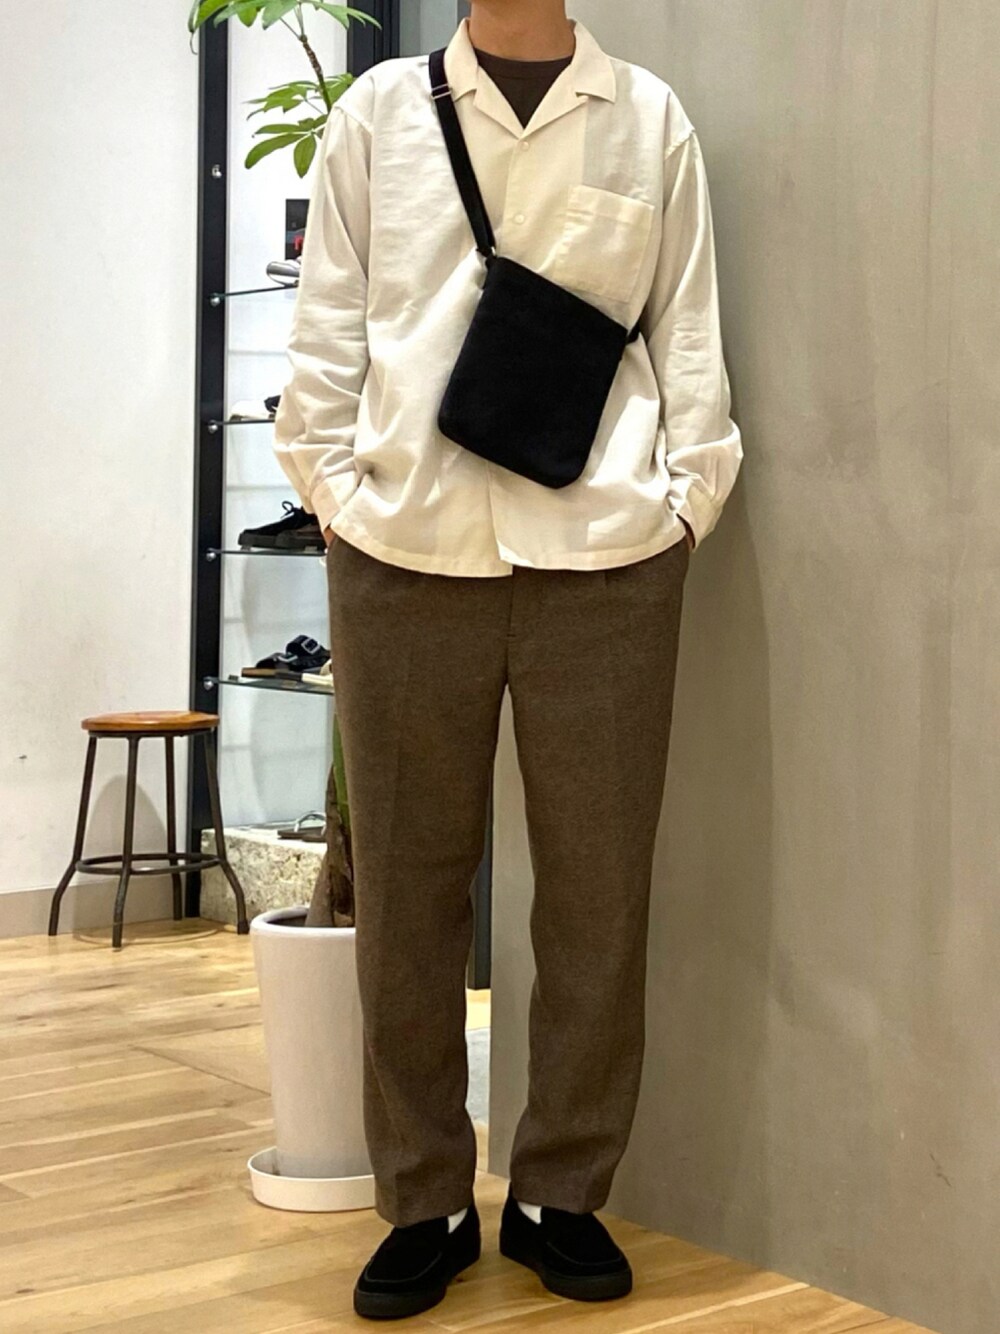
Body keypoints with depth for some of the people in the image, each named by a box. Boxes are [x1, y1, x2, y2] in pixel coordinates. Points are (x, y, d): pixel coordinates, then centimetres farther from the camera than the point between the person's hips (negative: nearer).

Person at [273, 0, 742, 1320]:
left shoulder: (652, 120, 10)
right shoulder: (379, 110, 10)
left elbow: (689, 333, 9)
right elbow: (328, 327, 8)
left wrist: (686, 498, 1)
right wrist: (337, 494, 0)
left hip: (607, 560, 0)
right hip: (405, 556, 0)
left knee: (598, 889, 4)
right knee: (407, 886, 5)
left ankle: (563, 1195, 19)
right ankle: (425, 1203, 17)